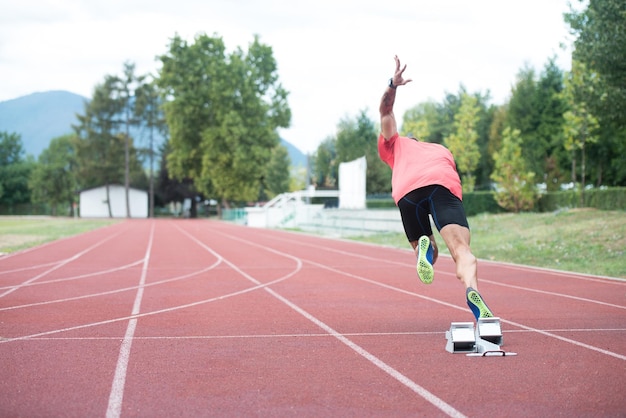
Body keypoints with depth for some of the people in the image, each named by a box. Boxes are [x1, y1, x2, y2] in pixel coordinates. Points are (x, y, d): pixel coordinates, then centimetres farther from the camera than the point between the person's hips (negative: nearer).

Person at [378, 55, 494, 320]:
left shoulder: (394, 146, 39)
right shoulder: (441, 150, 44)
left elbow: (386, 112, 29)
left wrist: (393, 85, 14)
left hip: (407, 191, 0)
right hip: (445, 186, 0)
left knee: (428, 255, 18)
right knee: (462, 250, -18)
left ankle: (423, 246, -19)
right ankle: (472, 291, -49)